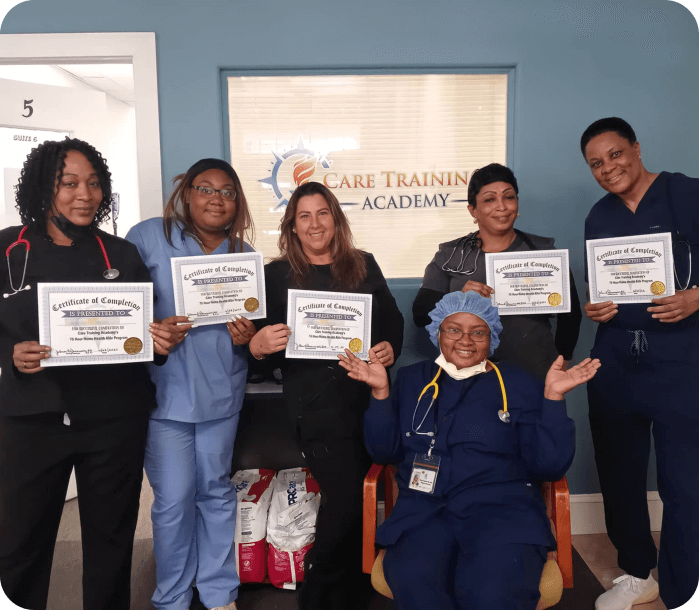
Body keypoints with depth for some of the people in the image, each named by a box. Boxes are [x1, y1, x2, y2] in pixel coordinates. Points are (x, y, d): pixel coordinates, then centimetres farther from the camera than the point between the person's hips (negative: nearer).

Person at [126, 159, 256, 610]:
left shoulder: (244, 254, 8)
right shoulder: (148, 237, -2)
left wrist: (246, 337, -7)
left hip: (221, 394, 3)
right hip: (165, 391, -3)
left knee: (216, 492, 14)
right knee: (173, 501, 4)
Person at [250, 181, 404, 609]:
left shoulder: (364, 265, 11)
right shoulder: (277, 274, 2)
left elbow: (394, 320, 12)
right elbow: (263, 346, -1)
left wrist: (390, 348, -8)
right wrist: (258, 345, -23)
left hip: (369, 396, 4)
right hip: (316, 403, -3)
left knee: (361, 500, 12)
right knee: (346, 502, -7)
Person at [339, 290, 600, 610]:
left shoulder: (518, 383, 9)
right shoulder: (412, 379, 14)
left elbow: (549, 465, 2)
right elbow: (385, 452, 9)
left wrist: (553, 396, -8)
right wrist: (380, 392, -3)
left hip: (502, 508, -1)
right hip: (424, 508, 1)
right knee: (413, 582, -30)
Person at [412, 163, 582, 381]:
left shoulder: (543, 251, 2)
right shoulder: (449, 256, 0)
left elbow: (570, 312, 10)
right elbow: (420, 314, -6)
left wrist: (561, 361, 4)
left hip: (536, 376, 1)